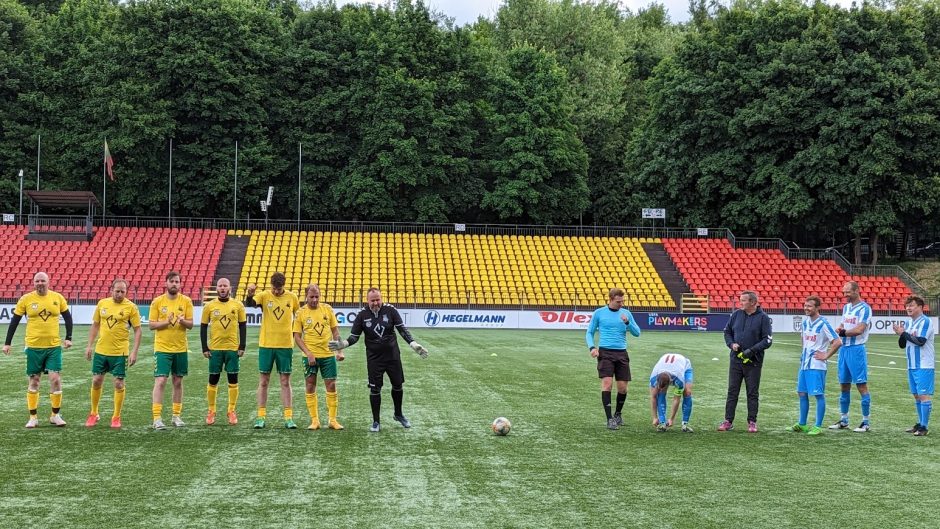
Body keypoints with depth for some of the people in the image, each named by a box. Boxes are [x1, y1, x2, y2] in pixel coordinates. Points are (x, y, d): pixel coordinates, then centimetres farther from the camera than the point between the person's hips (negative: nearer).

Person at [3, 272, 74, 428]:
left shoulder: (58, 297, 0)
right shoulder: (26, 299, -3)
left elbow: (67, 317, 10)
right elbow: (14, 321, 3)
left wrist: (68, 338, 2)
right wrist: (7, 343, 1)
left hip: (54, 346, 0)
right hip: (34, 347, 0)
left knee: (55, 379, -7)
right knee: (33, 381, 5)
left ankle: (56, 415, 7)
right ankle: (33, 417, 13)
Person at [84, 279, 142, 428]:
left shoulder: (131, 307, -7)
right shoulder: (102, 303, 4)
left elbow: (137, 330, -5)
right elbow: (95, 325, 13)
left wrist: (134, 352, -11)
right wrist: (89, 345, 9)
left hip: (120, 352, -3)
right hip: (101, 350, 3)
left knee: (119, 384, -1)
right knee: (96, 381, 7)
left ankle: (116, 417, 13)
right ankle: (93, 414, 24)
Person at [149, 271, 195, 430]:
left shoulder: (186, 301, 2)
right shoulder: (157, 302, -2)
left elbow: (190, 324, 1)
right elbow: (152, 325, -3)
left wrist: (182, 321, -21)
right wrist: (166, 322, -20)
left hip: (181, 348, 3)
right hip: (162, 348, -2)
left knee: (178, 382, 10)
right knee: (160, 381, -10)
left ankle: (177, 416, 20)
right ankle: (157, 418, -10)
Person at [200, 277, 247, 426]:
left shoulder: (238, 306, 2)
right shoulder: (209, 306, 1)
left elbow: (243, 326, 5)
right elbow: (203, 327, 5)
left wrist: (242, 347, -2)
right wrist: (204, 348, -1)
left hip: (233, 349, 0)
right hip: (215, 349, 0)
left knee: (233, 380, 2)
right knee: (213, 380, 3)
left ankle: (232, 411, 11)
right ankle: (211, 411, 14)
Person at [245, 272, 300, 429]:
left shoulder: (292, 297, 1)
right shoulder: (264, 295, -4)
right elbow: (249, 304, -23)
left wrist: (294, 335, 7)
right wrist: (249, 294, -44)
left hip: (285, 345, 1)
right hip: (266, 345, -1)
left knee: (285, 382, 4)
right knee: (263, 381, 4)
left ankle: (288, 417, 6)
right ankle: (261, 416, 9)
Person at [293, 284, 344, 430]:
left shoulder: (327, 309, 3)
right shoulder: (301, 313, -2)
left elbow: (335, 331, 8)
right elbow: (297, 337, -3)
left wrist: (339, 351, -2)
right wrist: (308, 354, -13)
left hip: (328, 354, 1)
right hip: (310, 356, -1)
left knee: (331, 387, 1)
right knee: (310, 387, 2)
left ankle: (332, 420, 10)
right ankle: (314, 420, 11)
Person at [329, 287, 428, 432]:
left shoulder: (390, 310, -8)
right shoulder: (362, 315, -6)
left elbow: (402, 329, -5)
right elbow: (354, 336, -2)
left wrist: (413, 344, -17)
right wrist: (343, 344, -21)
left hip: (393, 356, 1)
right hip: (374, 359, -1)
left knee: (398, 385, 11)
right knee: (375, 389, 0)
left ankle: (398, 414, 33)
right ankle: (376, 422, 13)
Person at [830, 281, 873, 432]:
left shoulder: (864, 308, -10)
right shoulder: (846, 307, 15)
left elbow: (859, 329, -18)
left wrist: (843, 332, -7)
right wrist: (839, 328, -2)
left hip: (857, 350, -8)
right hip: (844, 349, 8)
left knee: (862, 386, -4)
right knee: (844, 385, 12)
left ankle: (866, 422, 1)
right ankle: (844, 420, 20)